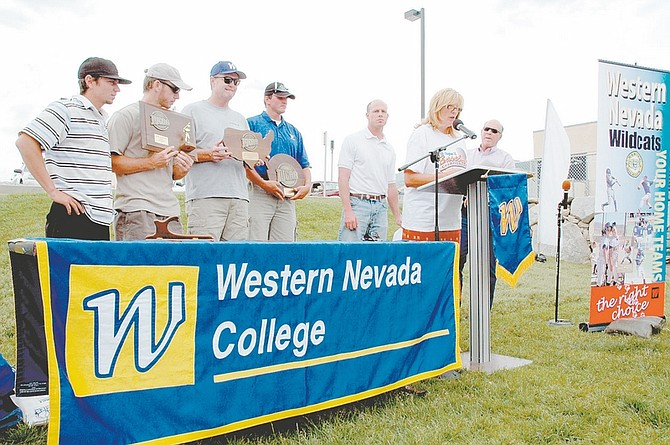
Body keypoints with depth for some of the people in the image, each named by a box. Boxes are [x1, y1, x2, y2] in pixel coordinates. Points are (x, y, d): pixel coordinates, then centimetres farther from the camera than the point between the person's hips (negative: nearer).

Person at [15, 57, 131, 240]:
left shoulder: (103, 121, 21)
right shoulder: (66, 110, -4)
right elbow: (25, 142, -14)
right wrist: (53, 191, -15)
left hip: (100, 220, 8)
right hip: (72, 218, -8)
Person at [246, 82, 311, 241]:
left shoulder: (293, 131, 23)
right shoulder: (252, 124, 4)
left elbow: (304, 165, 22)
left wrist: (307, 185, 2)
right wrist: (263, 183, -16)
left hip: (287, 196, 5)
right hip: (259, 192, -5)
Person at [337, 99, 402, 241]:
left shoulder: (389, 148, 19)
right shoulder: (353, 140, 2)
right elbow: (343, 177, -6)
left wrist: (397, 216, 17)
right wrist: (348, 211, -15)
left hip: (381, 207, 5)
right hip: (357, 204, -5)